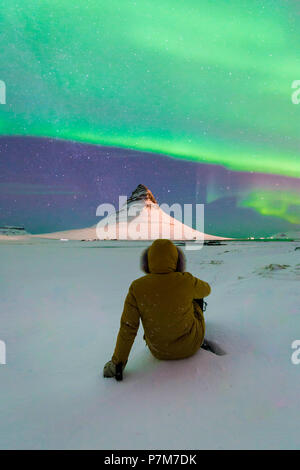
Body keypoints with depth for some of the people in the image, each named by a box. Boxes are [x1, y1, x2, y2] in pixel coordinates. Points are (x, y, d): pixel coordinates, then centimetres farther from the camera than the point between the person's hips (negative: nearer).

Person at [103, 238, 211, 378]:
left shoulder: (137, 288, -22)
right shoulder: (186, 281, -24)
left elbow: (127, 327, -19)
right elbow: (205, 290, -1)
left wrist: (117, 361, -7)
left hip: (159, 351, 1)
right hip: (190, 346, 0)